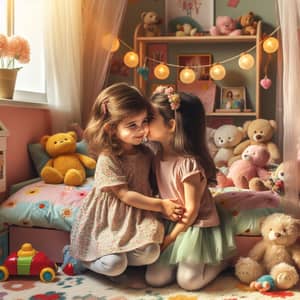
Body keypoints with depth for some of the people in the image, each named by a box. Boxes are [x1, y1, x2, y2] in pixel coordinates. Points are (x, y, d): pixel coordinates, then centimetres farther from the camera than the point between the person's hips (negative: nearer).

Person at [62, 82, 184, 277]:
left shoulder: (146, 153, 3)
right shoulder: (108, 159, -17)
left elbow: (151, 183, 14)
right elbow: (125, 195, -17)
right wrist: (160, 205, -17)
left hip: (138, 217, 5)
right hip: (109, 219, -5)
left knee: (150, 254, -20)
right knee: (113, 266, -22)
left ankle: (114, 256, 3)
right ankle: (79, 257, 7)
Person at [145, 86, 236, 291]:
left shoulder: (189, 163, -25)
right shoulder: (158, 157, -2)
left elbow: (191, 210, -20)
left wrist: (170, 238, -13)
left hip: (195, 226, -6)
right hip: (171, 223, 6)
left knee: (188, 281, -11)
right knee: (154, 278, -3)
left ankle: (220, 260, 14)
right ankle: (190, 259, 19)